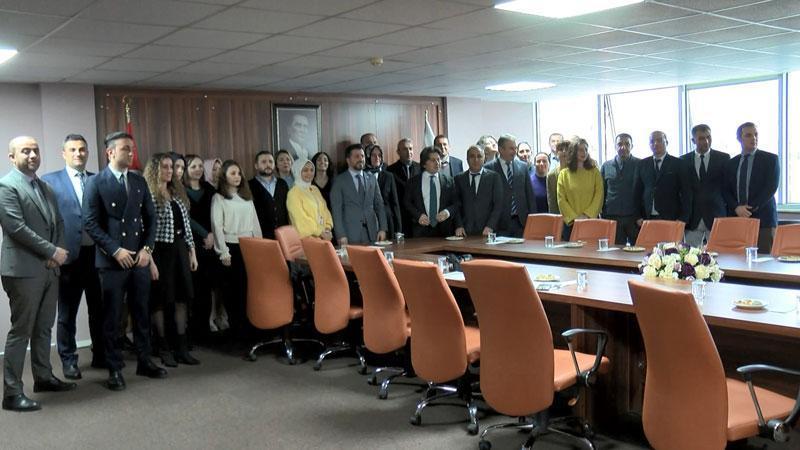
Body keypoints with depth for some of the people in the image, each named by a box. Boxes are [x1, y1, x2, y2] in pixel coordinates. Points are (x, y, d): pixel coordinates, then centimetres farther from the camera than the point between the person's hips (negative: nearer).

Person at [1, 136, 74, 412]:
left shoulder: (45, 187, 16)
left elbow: (58, 222, 16)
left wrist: (57, 253, -1)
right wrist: (53, 251, -15)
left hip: (49, 269, 7)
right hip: (23, 270, -7)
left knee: (43, 328, 16)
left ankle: (43, 377, 28)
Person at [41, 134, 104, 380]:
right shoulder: (49, 181, 0)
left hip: (98, 254, 3)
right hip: (69, 255, -3)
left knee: (99, 309, 12)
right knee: (67, 313, 7)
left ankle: (101, 355, 26)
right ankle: (69, 360, 19)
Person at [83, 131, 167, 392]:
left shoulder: (139, 181, 11)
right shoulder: (95, 183, -4)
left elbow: (150, 217, 11)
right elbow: (90, 223, -9)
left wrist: (147, 248, -2)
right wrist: (115, 250, -15)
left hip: (140, 258, 5)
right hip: (112, 260, -4)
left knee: (142, 314, 11)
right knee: (112, 318, 4)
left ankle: (144, 362, 23)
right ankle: (114, 370, 14)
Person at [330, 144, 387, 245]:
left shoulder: (371, 178, 12)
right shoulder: (339, 180, 1)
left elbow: (379, 204, 12)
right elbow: (336, 210, -4)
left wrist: (382, 229, 2)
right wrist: (341, 235, -12)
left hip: (372, 233, 3)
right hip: (350, 234, -3)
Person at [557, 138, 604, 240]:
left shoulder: (594, 172, 8)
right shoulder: (564, 174, 7)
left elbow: (599, 196, 1)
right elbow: (561, 199, 1)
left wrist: (587, 215, -11)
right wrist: (574, 217, -10)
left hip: (591, 220, 0)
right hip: (570, 222, 0)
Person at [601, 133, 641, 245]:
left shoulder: (640, 165, 2)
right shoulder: (606, 166, 10)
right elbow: (602, 192, 11)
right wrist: (603, 215, 5)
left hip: (634, 218, -2)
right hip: (612, 217, 2)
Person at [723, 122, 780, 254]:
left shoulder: (770, 159, 5)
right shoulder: (731, 163, 14)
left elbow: (771, 187, -6)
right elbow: (726, 191, 10)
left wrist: (751, 208, -12)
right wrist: (737, 208, -9)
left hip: (762, 218, -2)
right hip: (737, 218, 2)